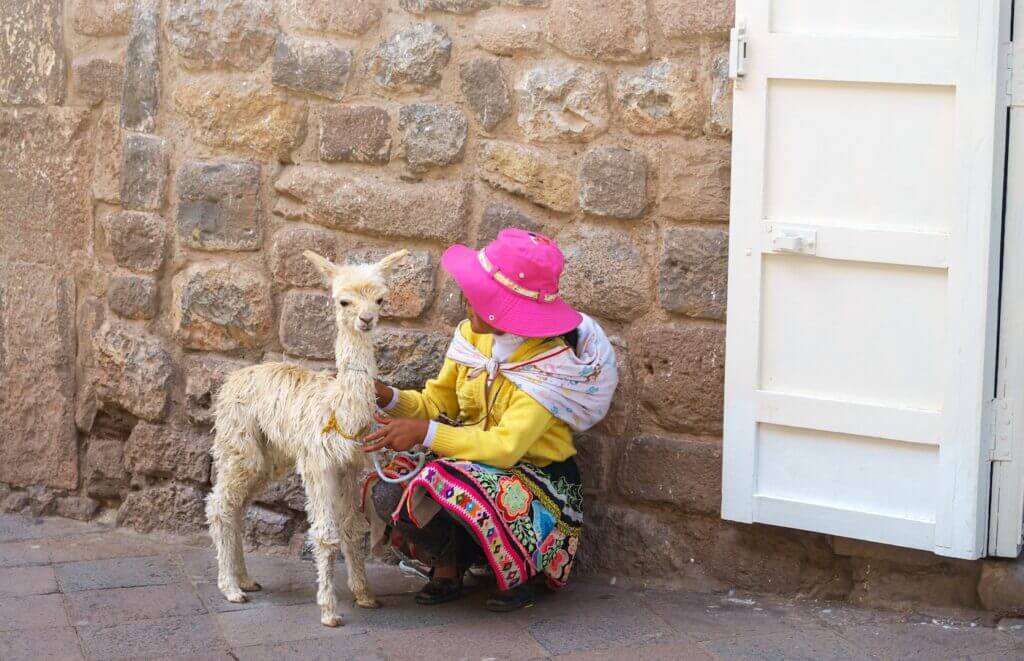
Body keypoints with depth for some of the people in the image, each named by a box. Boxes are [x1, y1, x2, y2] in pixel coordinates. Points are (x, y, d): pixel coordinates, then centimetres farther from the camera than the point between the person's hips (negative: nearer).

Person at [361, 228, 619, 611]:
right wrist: (389, 398, -15)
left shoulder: (553, 363, -22)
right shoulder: (473, 336, -2)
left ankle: (517, 572, -6)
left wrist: (426, 433, -34)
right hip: (477, 462, 6)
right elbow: (436, 403, 5)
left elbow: (506, 446, -31)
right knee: (385, 494, -19)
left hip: (534, 478, -6)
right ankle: (447, 566, 7)